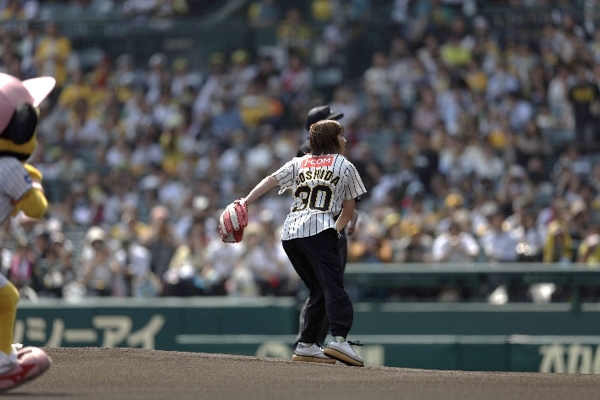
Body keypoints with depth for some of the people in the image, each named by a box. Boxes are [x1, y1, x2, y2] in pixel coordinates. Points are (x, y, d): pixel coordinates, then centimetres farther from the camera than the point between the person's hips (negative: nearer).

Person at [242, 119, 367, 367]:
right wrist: (336, 230, 35)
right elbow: (348, 209, 18)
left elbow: (270, 181, 13)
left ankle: (306, 345, 9)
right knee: (333, 286, -17)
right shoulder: (345, 166, 16)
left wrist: (244, 203, 5)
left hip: (289, 232, 5)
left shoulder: (299, 163, 26)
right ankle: (339, 339, -36)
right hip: (319, 229, -5)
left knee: (318, 290, 15)